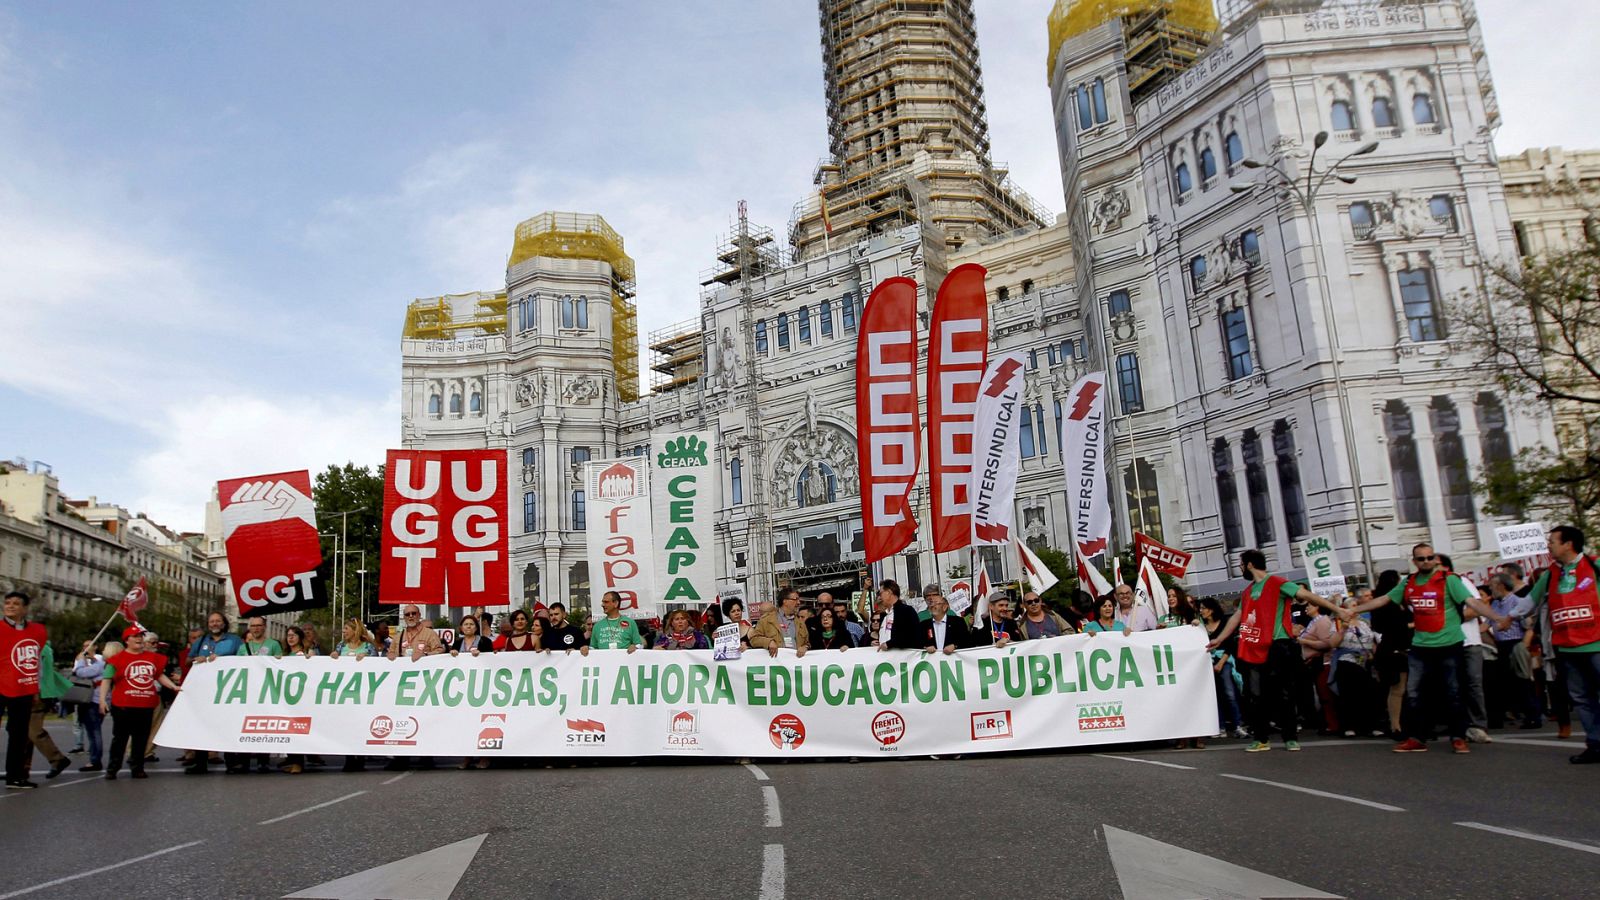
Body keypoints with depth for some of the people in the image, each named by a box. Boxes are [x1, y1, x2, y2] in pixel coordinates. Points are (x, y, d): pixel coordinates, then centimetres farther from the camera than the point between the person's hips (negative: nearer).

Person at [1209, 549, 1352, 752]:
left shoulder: (1277, 583, -6)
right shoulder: (1247, 592, 16)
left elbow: (1308, 595, -10)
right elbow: (1237, 617, 24)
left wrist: (1337, 610, -16)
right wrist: (1219, 639, 26)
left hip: (1278, 647, -6)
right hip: (1255, 650, 6)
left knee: (1284, 695, -1)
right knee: (1256, 695, 4)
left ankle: (1290, 738, 8)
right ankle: (1260, 739, 10)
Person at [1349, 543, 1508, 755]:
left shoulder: (1449, 580, -8)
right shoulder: (1408, 583, 7)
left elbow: (1472, 602, -16)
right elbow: (1383, 599, 13)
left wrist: (1497, 618, -30)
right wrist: (1353, 610, 12)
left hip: (1449, 646, -4)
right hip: (1420, 647, 4)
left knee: (1453, 693, 4)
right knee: (1413, 694, 3)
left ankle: (1458, 737, 15)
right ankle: (1416, 738, 11)